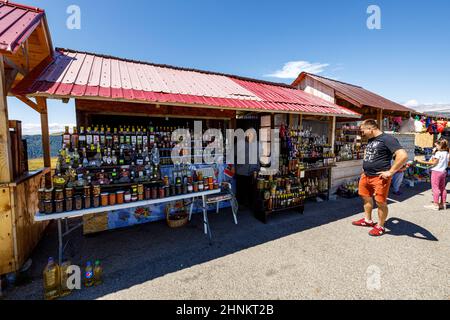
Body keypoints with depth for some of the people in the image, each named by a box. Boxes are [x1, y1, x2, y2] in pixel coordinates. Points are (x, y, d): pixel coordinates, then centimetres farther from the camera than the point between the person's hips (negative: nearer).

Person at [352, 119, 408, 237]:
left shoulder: (387, 139, -15)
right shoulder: (370, 140, 12)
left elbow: (403, 155, -24)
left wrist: (390, 172, -21)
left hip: (379, 177, -9)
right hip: (366, 175, 9)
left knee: (380, 202, 2)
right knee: (366, 197, 18)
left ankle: (380, 227, 19)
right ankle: (368, 220, 35)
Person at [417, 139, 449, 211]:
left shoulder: (438, 153, -15)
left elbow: (434, 163, -18)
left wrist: (422, 162, -18)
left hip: (436, 171, -8)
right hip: (443, 172, 8)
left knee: (435, 188, -5)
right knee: (443, 188, 14)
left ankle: (435, 204, -3)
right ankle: (443, 204, 21)